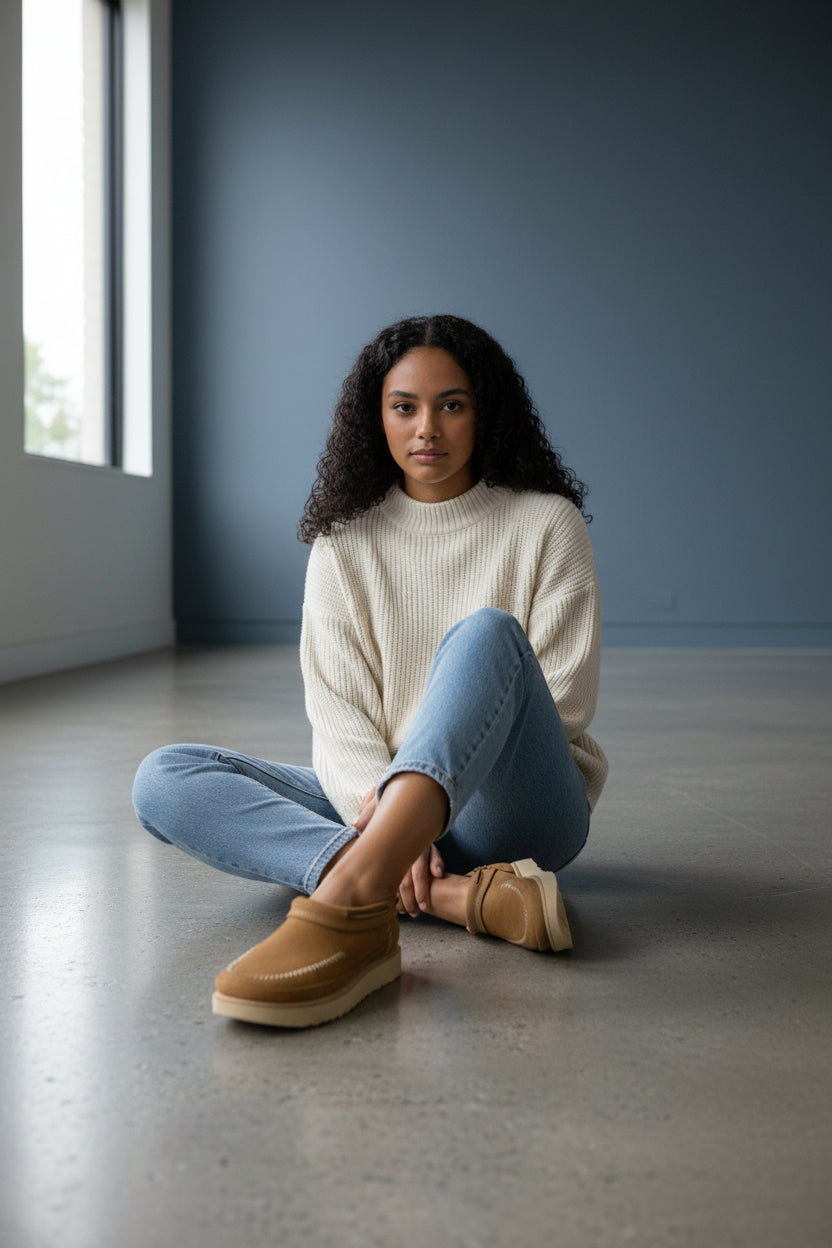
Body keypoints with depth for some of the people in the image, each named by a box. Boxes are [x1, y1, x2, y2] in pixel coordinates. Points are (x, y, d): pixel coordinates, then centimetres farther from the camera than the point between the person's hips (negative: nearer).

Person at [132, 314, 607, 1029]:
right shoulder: (345, 542, 8)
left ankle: (348, 900, -52)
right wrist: (390, 810, -23)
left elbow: (563, 704, -4)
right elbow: (339, 718, -1)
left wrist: (399, 799, -14)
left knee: (485, 633, -32)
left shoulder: (546, 523, 3)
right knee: (165, 780, -18)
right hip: (378, 799, 3)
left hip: (515, 811, -3)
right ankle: (462, 896, -34)